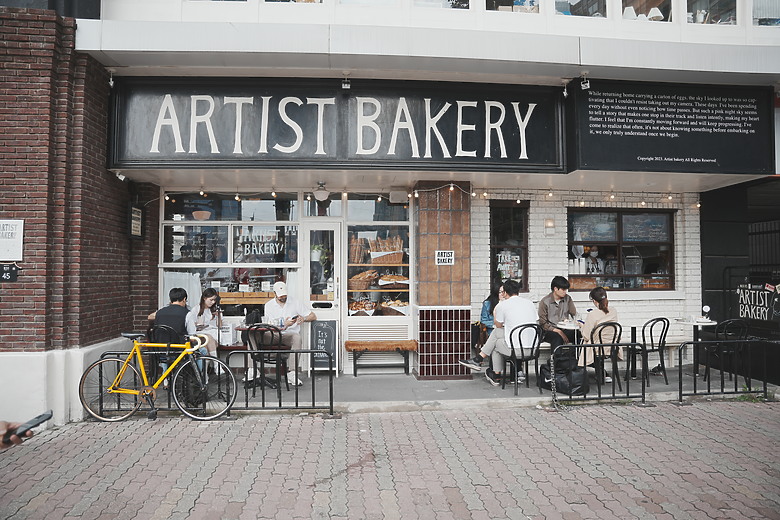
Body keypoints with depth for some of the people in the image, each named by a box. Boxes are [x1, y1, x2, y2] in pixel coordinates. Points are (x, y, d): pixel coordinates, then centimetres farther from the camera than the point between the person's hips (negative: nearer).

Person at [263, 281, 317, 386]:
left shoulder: (295, 303, 9)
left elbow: (313, 316, 9)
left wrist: (303, 318, -14)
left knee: (297, 337, -39)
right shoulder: (269, 305, 11)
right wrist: (284, 325, -16)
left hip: (289, 335, -1)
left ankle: (293, 373, -39)